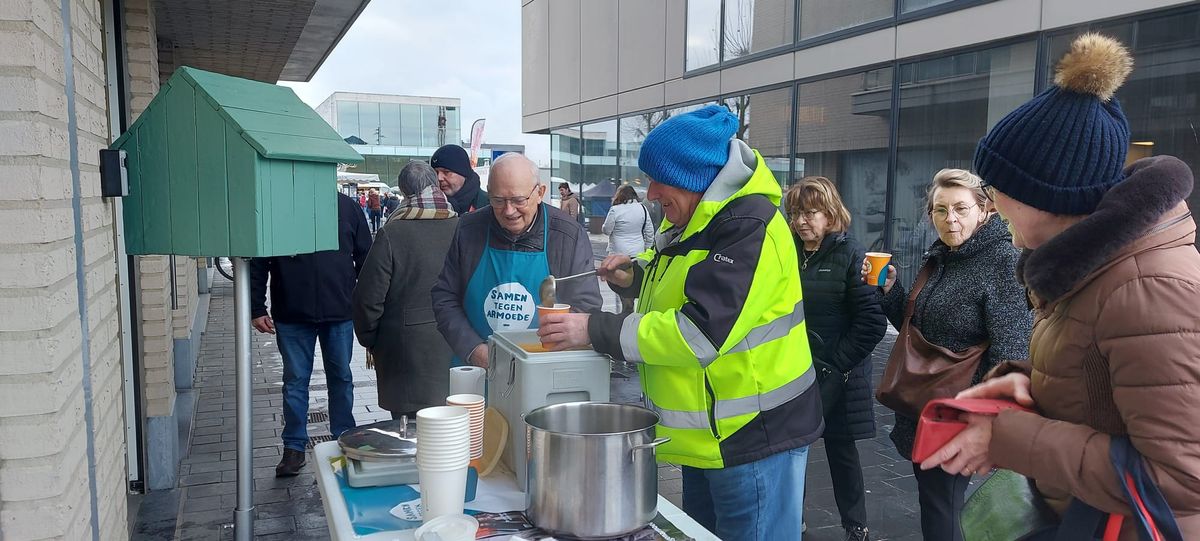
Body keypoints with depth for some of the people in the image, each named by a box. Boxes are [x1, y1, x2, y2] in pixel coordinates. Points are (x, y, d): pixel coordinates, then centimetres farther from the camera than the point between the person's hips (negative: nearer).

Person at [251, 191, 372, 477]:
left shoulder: (346, 206, 2)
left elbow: (365, 258, 6)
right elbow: (257, 265, 2)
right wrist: (257, 310, -2)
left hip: (340, 314, 1)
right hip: (291, 316, -1)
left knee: (341, 378, 11)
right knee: (295, 380, 7)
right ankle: (294, 448, 19)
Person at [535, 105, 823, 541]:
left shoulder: (748, 227, -23)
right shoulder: (693, 221, 7)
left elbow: (699, 333, -30)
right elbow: (676, 282, 25)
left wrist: (594, 330, -25)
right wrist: (632, 276, 2)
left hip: (753, 437, -9)